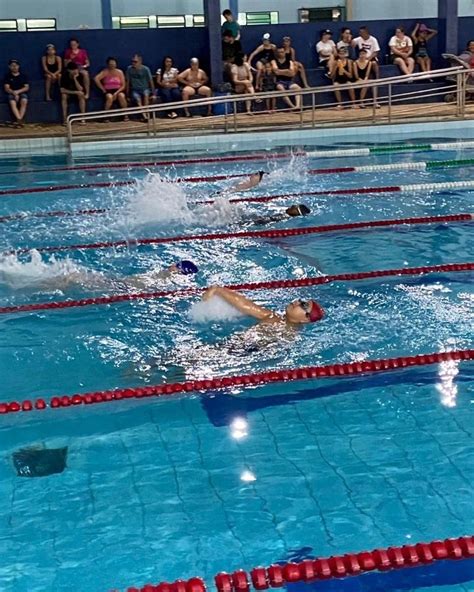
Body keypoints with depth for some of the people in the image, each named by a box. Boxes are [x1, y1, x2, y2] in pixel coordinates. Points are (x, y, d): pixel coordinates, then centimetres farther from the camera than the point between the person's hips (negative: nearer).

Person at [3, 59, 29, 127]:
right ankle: (19, 120, -43)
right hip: (11, 93, 0)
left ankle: (19, 120, -36)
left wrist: (18, 91, -14)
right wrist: (14, 93, -19)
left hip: (22, 93, 0)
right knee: (12, 102, -35)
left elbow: (27, 87, 1)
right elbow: (6, 88, -1)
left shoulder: (23, 76, 10)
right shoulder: (7, 76, 8)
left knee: (24, 101, -35)